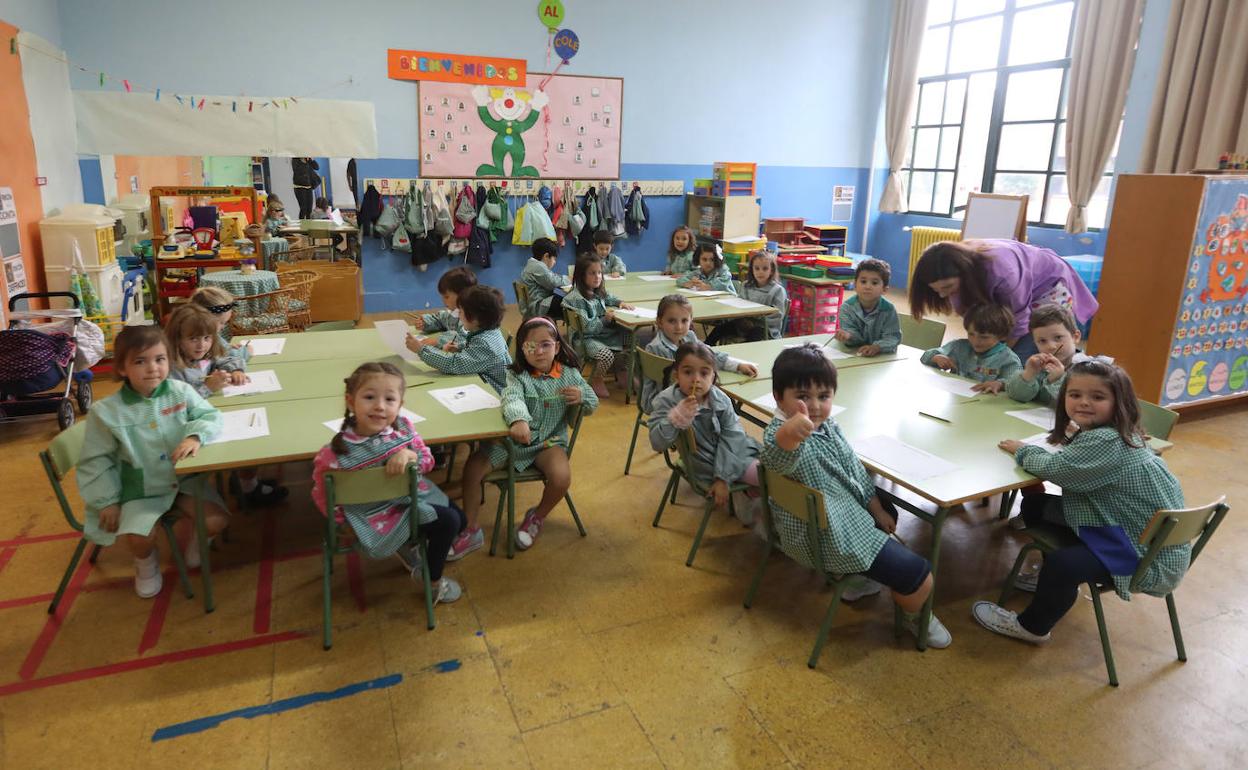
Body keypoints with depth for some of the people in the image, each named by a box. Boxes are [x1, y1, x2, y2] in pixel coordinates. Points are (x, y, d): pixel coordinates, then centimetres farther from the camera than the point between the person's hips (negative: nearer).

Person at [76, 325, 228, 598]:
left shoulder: (180, 391, -8)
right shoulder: (106, 411, -12)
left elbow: (211, 416, -6)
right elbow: (96, 461, -4)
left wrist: (196, 435, -28)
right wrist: (106, 501, -6)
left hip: (185, 479, 2)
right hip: (140, 491, -1)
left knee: (216, 519, -16)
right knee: (139, 537, -23)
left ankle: (197, 542, 22)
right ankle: (146, 564, 17)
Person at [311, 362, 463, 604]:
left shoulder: (403, 427, -17)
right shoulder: (335, 454, -29)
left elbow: (428, 462, -6)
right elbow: (323, 498, -16)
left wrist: (411, 455, -26)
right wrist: (349, 524, -11)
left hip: (412, 495, 6)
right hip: (378, 515, -6)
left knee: (458, 518, 14)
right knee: (447, 521, -10)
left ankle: (409, 544, 36)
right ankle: (434, 582, 17)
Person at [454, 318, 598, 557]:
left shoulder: (570, 374, -1)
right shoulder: (517, 375, -8)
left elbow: (592, 405, 9)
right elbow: (512, 398, -31)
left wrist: (582, 397, -17)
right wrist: (518, 420, -54)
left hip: (549, 440, 0)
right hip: (513, 438, 0)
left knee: (561, 477, -29)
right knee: (472, 468, -16)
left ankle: (536, 517, 6)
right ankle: (471, 531, 3)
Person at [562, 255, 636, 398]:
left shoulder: (598, 292, 7)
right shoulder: (576, 298, -19)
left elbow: (609, 298, 31)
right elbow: (585, 326, -22)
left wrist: (620, 303, 11)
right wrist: (605, 319, -27)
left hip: (603, 332, 8)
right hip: (585, 338, -8)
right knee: (607, 355, -33)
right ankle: (598, 380, -2)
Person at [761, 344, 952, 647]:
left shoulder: (827, 425, 0)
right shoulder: (782, 434, -30)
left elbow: (855, 469, 14)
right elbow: (777, 460, -56)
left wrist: (878, 510, 17)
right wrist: (788, 434, -77)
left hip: (848, 514, 10)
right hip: (830, 540, -10)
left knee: (890, 513, 37)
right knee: (920, 577, -7)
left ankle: (860, 578, 45)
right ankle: (913, 616, 27)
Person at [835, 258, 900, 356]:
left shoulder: (888, 309, -9)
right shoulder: (847, 307, -7)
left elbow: (893, 337, -15)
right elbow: (851, 330, -10)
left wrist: (877, 347, -34)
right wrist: (848, 335, -35)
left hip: (881, 355, 1)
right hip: (852, 352, -1)